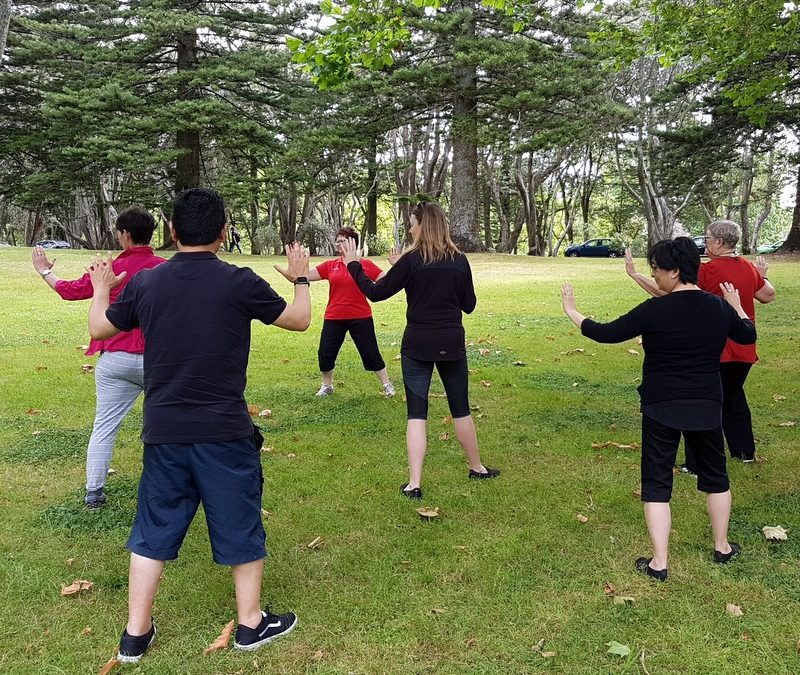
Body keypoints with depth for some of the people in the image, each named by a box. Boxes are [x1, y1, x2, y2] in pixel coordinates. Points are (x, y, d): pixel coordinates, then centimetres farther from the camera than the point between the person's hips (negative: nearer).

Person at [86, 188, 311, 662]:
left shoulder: (144, 283, -2)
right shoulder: (240, 283, -11)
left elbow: (99, 329, 13)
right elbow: (299, 320, 2)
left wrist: (101, 288, 32)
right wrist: (301, 278, 21)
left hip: (163, 432, 3)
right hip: (224, 431, -3)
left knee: (154, 529, 17)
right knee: (240, 525, 14)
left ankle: (136, 633, 27)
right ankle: (251, 622, 28)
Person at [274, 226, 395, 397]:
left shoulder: (365, 264, -4)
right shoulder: (330, 265, 2)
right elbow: (305, 276, 0)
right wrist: (284, 272, -14)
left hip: (360, 318, -3)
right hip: (334, 318, 3)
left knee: (371, 353, 5)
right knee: (325, 354, 6)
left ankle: (387, 385, 24)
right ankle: (327, 386, 30)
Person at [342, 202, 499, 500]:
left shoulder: (412, 260, -9)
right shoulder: (459, 260, 1)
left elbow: (376, 292, -5)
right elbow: (469, 305, 9)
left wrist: (353, 265, 5)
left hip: (417, 346, -3)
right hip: (452, 344, 3)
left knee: (416, 413, 3)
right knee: (461, 408, 17)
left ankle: (414, 483, 0)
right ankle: (477, 467, 32)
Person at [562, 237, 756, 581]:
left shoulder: (655, 310, -17)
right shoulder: (719, 307, -2)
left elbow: (606, 333, -12)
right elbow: (748, 336, 16)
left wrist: (571, 312, 2)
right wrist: (737, 305, 33)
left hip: (661, 408, -4)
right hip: (706, 407, 4)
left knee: (657, 482, 6)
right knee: (714, 475, 22)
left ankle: (659, 563, 7)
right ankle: (722, 547, 36)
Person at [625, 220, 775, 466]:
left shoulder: (706, 271, -20)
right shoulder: (749, 268, 1)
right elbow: (769, 296, 13)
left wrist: (634, 274, -21)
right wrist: (762, 276, 29)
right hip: (743, 351, 7)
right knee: (734, 396, 26)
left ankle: (697, 464, 7)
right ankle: (745, 451, 38)